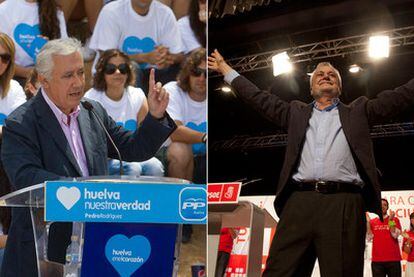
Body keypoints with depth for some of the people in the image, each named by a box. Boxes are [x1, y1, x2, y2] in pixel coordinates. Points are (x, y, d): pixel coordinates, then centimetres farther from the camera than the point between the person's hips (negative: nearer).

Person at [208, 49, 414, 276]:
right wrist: (225, 68, 33)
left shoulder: (358, 112, 23)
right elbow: (259, 98, 30)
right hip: (299, 203, 2)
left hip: (344, 205, -1)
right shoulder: (296, 113, 27)